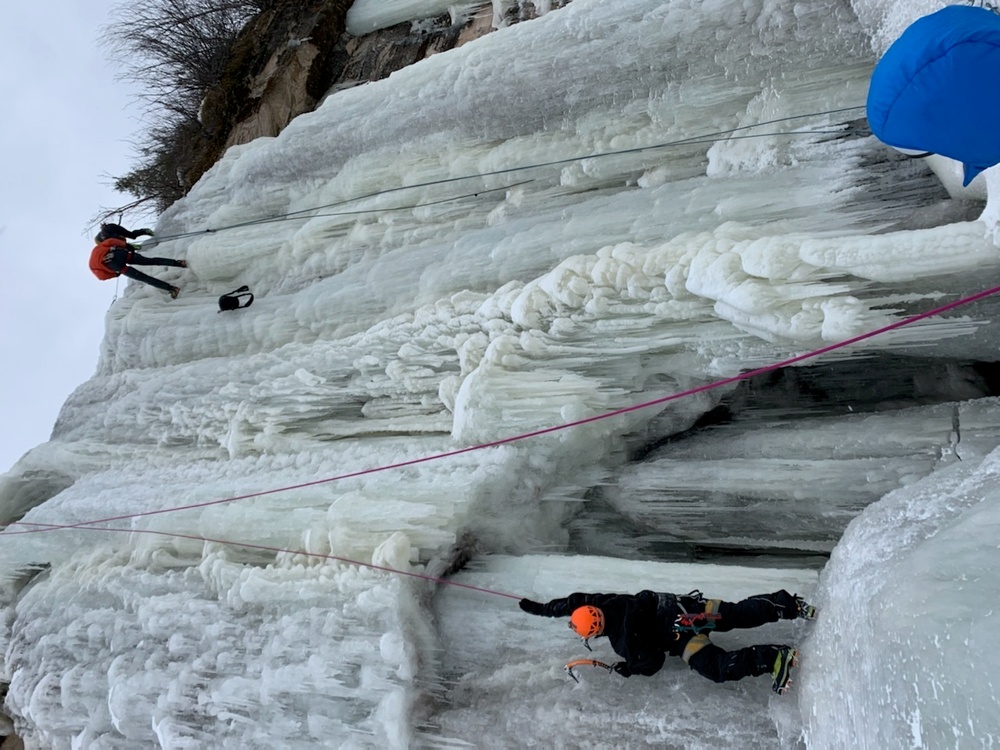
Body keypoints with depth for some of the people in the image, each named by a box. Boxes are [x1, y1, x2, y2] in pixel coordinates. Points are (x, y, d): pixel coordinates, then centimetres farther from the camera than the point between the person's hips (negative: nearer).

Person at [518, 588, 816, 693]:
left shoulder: (622, 640, -18)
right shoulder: (606, 604, 1)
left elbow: (652, 663, -13)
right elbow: (577, 602, 12)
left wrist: (628, 668, 3)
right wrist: (540, 608, 13)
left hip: (682, 631, -8)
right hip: (681, 604, 8)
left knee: (718, 668, -18)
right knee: (742, 613, 10)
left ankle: (776, 657, -26)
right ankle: (792, 605, 8)